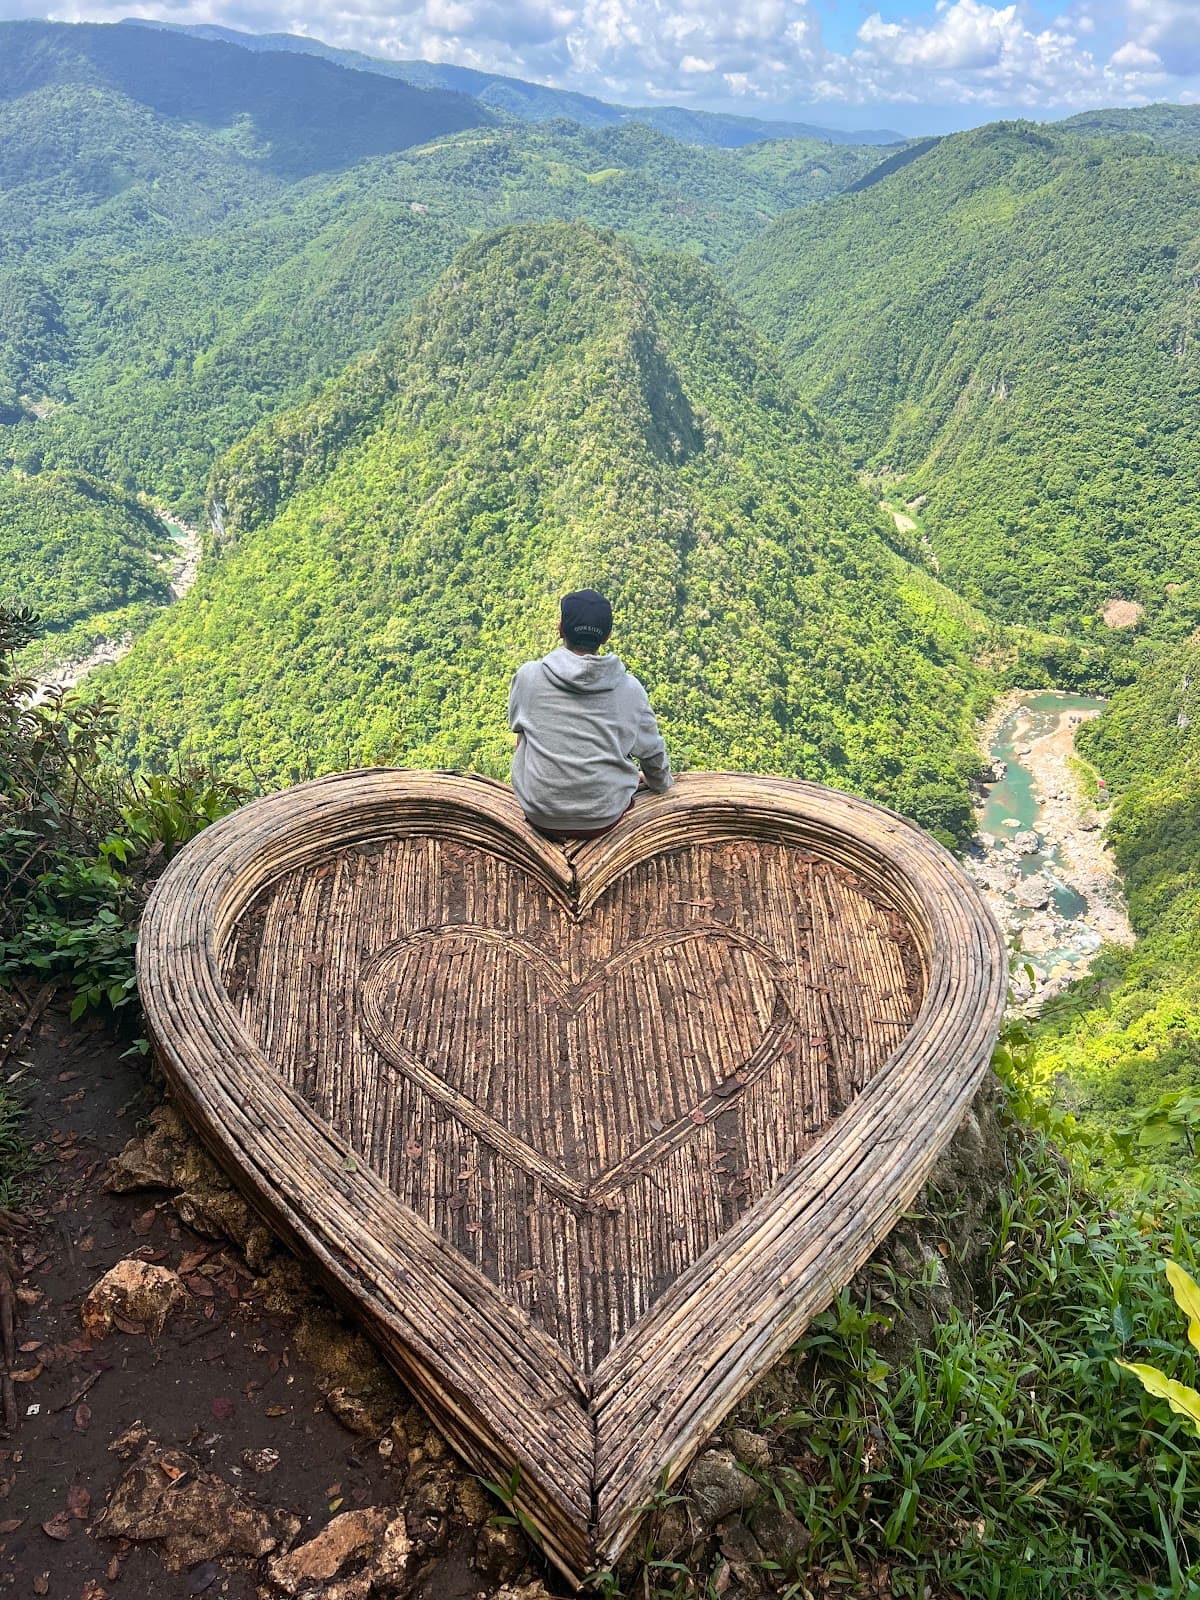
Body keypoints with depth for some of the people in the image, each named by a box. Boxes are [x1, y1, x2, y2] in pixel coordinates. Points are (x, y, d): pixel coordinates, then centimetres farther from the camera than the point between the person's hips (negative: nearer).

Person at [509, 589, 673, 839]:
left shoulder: (528, 676, -9)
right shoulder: (629, 687, -8)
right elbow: (653, 753, 5)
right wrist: (660, 782, 28)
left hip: (540, 817, 0)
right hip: (606, 818, 0)